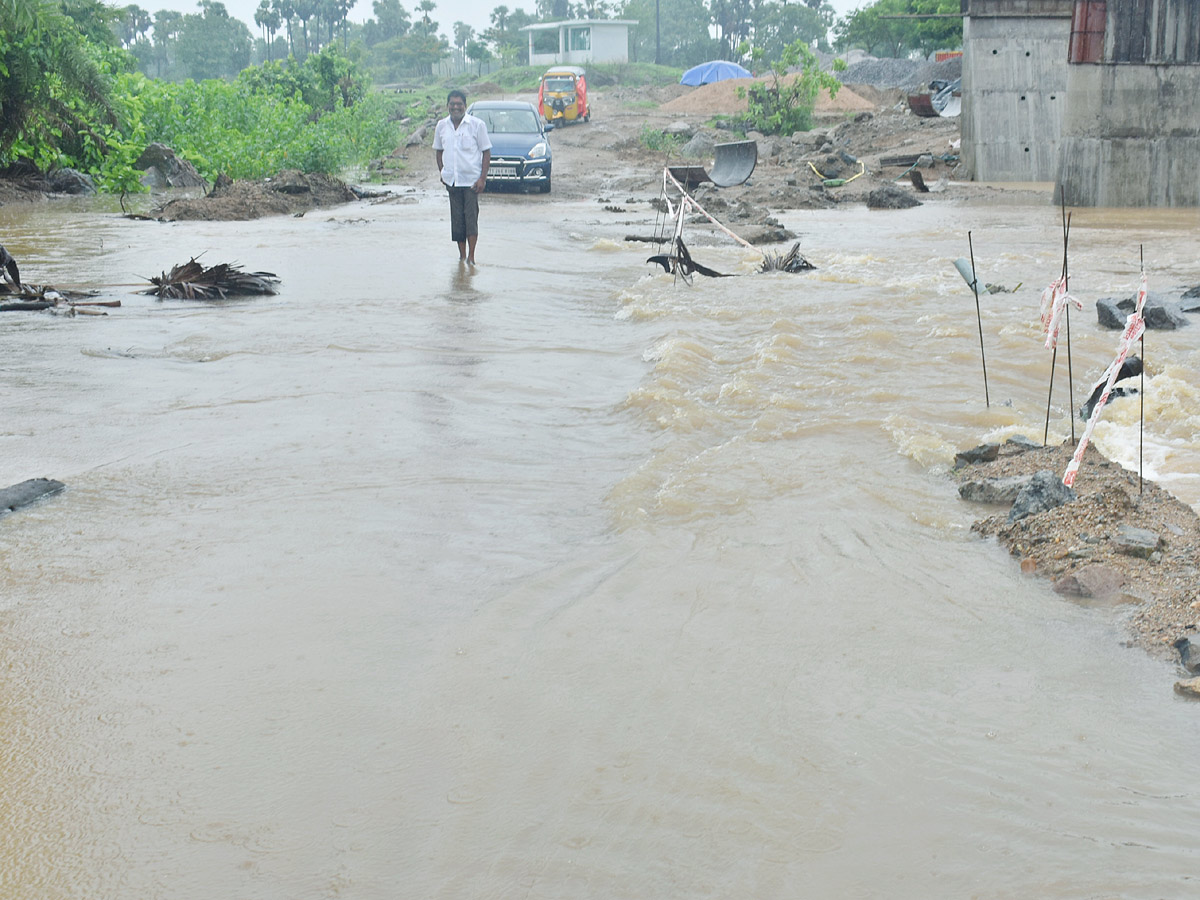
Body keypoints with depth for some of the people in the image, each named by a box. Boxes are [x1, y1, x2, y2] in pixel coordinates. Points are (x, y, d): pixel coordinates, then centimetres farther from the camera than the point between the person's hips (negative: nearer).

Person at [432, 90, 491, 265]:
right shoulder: (442, 126, 7)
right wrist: (443, 173, 7)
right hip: (451, 181, 4)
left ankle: (471, 257, -5)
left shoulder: (477, 125, -4)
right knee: (457, 219, 6)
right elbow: (438, 150, 19)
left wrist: (482, 178, -10)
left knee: (471, 218, -8)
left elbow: (486, 152, -3)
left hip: (471, 180, -4)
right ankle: (462, 255, 15)